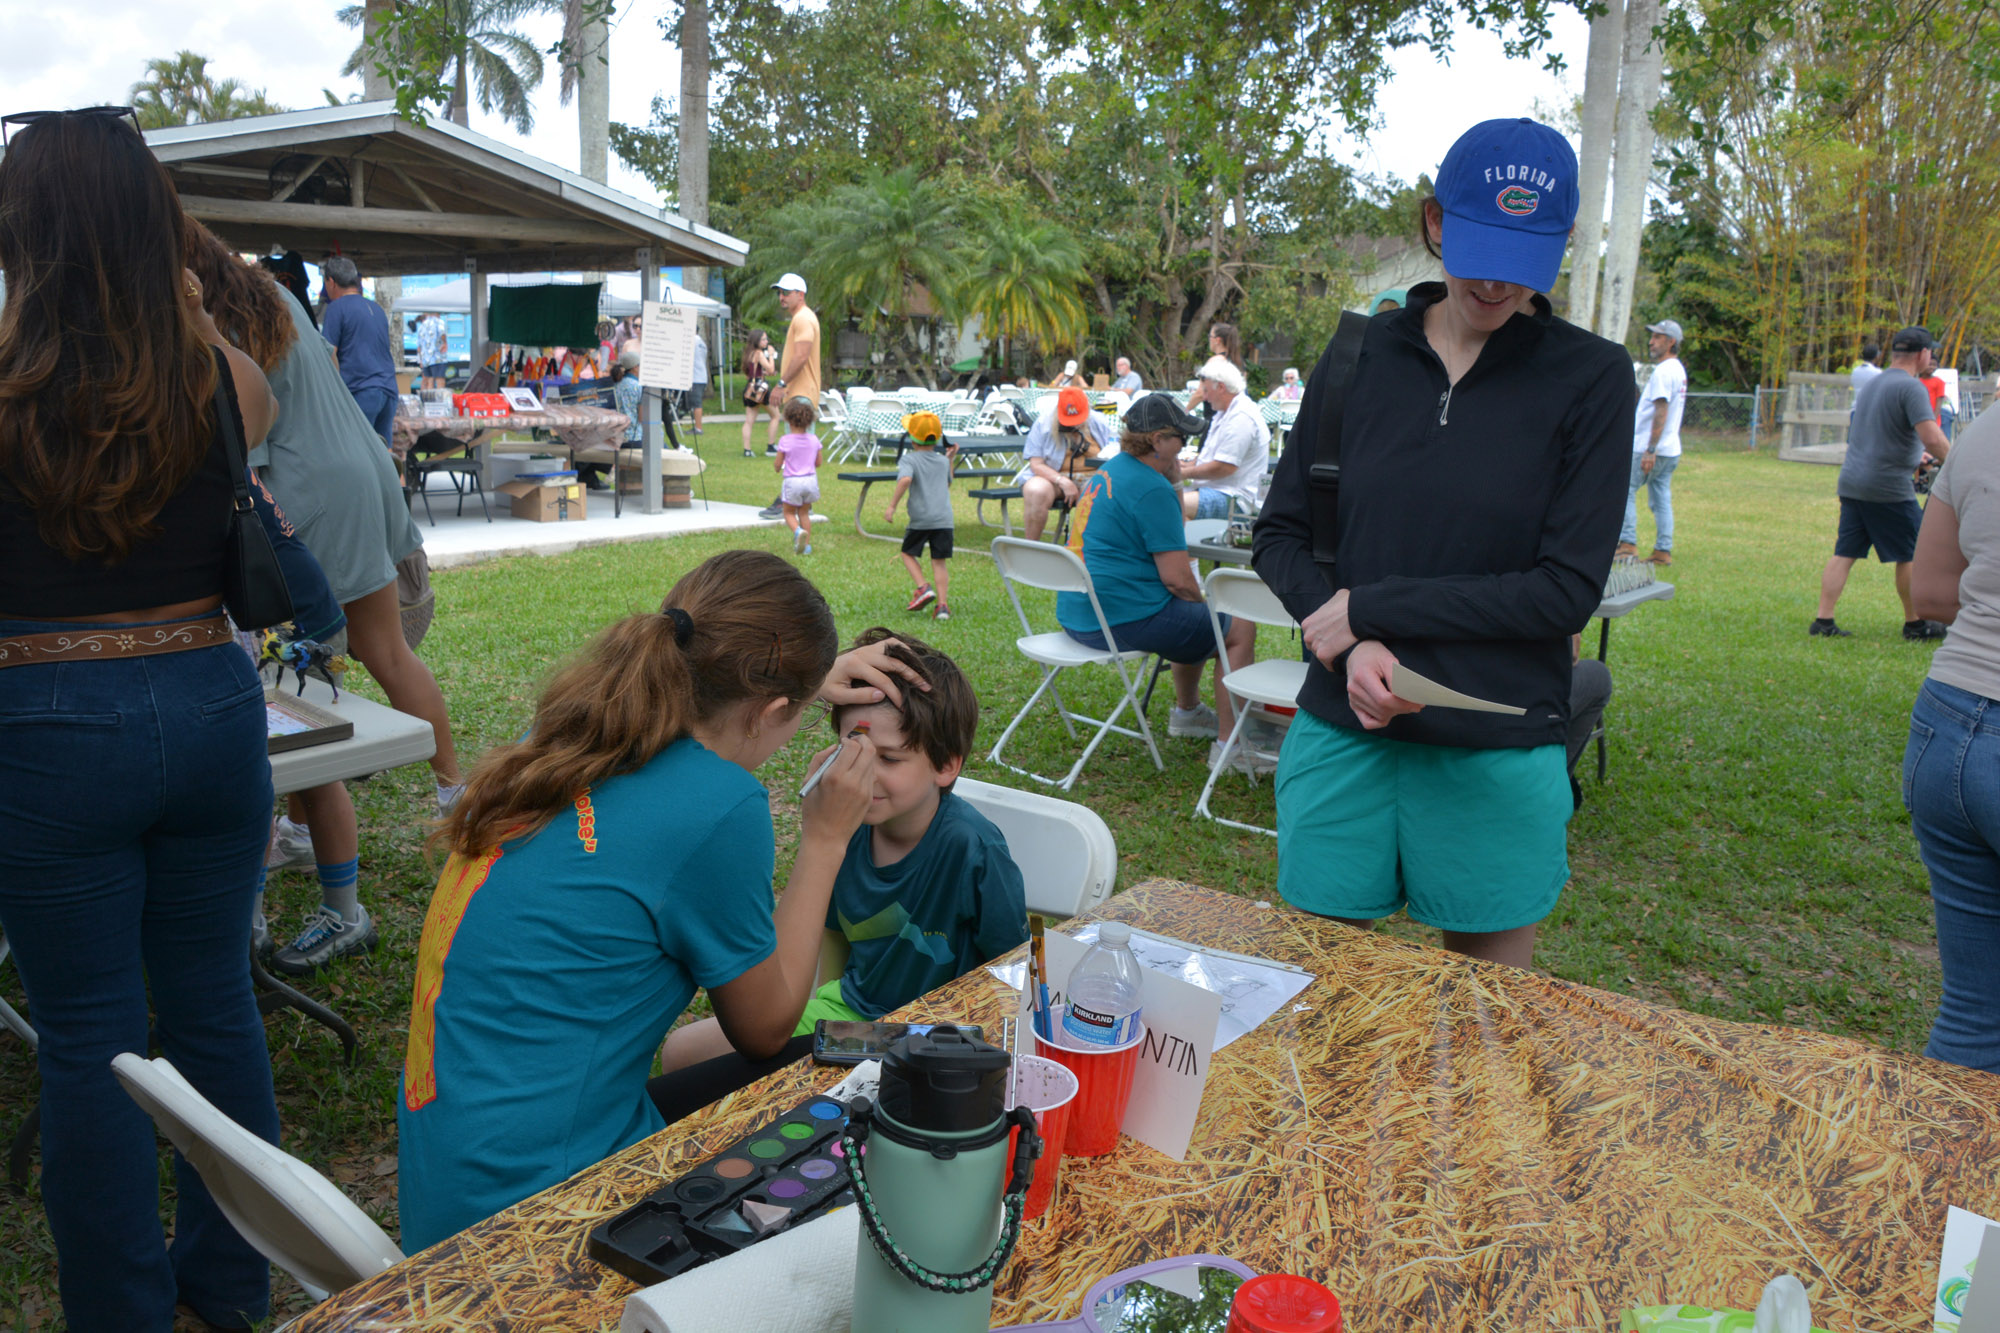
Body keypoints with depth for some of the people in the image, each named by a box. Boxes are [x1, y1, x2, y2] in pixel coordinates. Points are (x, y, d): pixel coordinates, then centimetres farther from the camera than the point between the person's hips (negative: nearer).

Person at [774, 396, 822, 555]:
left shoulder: (785, 441, -12)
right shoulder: (814, 440, -2)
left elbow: (778, 464, -7)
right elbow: (818, 463, 6)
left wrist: (776, 468, 16)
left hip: (792, 482, -4)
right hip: (810, 479, 4)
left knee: (789, 513, 12)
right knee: (804, 513, 16)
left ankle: (798, 531, -18)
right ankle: (807, 544, 14)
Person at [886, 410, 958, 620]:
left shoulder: (909, 459, -2)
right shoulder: (943, 461, 14)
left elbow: (905, 479, -23)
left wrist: (892, 506, -20)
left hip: (920, 518, -4)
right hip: (944, 518, 4)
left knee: (908, 553, 17)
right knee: (940, 561, 6)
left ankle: (923, 587, -3)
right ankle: (943, 604, -2)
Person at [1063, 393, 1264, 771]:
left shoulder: (1104, 473, 15)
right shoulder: (1152, 488, -17)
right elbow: (1177, 579, -17)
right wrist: (1205, 604, 0)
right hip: (1121, 619, -11)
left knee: (1194, 618, 32)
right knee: (1239, 629, 0)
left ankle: (1187, 712, 46)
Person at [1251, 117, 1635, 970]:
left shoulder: (1590, 378, -3)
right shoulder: (1360, 357, 5)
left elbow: (1568, 590, -8)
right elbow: (1278, 535, 7)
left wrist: (1371, 607, -11)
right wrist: (1350, 645, -11)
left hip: (1497, 753, -2)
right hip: (1340, 736, 2)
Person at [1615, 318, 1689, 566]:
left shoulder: (1663, 371, -15)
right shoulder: (1678, 369, 17)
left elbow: (1661, 412, -22)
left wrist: (1650, 450, -24)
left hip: (1648, 449, -9)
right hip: (1671, 449, 9)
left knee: (1624, 490, -4)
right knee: (1661, 499, 9)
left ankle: (1628, 543, -8)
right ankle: (1663, 551, 8)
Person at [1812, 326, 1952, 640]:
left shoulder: (1870, 385, 17)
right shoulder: (1911, 387, -11)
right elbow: (1933, 439, -20)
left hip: (1851, 483, 8)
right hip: (1889, 487, -8)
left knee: (1844, 553, 6)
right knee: (1911, 555, 6)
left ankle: (1823, 621, 1)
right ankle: (1915, 623, 16)